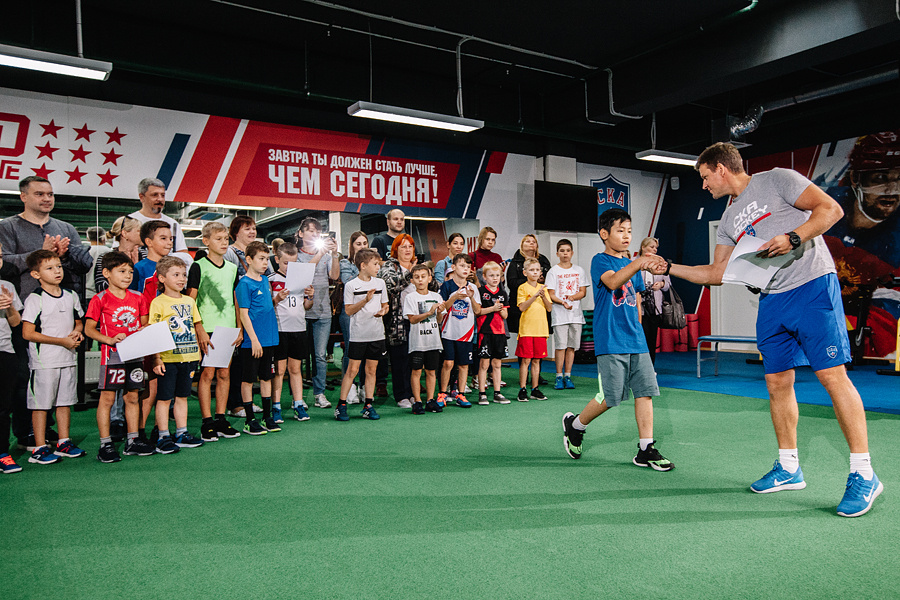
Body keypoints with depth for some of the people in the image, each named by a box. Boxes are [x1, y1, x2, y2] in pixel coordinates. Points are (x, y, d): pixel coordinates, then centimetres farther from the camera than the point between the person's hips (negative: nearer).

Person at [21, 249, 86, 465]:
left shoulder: (71, 296, 9)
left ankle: (63, 443, 23)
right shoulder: (34, 299, -9)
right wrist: (62, 341, -16)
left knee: (65, 401, 12)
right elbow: (28, 333, -14)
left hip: (68, 359, 6)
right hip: (44, 361, -6)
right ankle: (40, 448, 9)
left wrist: (77, 332, -3)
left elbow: (78, 322, 22)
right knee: (40, 404, 1)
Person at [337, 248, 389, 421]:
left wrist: (383, 311, -5)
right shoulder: (351, 285, -4)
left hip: (377, 333, 4)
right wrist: (366, 300, -17)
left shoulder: (380, 283, 10)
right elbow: (349, 310, -6)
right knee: (352, 369, -3)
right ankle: (341, 405, 6)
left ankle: (368, 405, 15)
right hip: (358, 334, -4)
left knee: (371, 369, 7)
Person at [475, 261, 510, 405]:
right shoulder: (481, 291, -3)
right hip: (485, 331, -5)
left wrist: (501, 309, -10)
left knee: (497, 364, 9)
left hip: (499, 331, 5)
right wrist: (492, 308, -15)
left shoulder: (502, 293, 12)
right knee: (484, 363, -3)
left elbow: (505, 315, 11)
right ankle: (482, 394, 4)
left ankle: (497, 393, 15)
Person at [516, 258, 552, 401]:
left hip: (541, 329, 4)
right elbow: (522, 307, -13)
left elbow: (549, 308, 8)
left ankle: (535, 389, 15)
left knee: (536, 360, 8)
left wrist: (543, 297, -10)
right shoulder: (523, 288, -1)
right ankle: (522, 390, 3)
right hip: (527, 329, -4)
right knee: (525, 360, -3)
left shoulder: (543, 288, 12)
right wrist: (535, 295, -21)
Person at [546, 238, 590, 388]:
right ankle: (559, 377, 3)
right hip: (559, 314, -3)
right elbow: (551, 295, -2)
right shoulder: (553, 271, 2)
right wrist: (563, 303, -19)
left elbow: (583, 292, 8)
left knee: (572, 346, 4)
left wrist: (573, 297, -12)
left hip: (576, 313, 3)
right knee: (560, 346, -5)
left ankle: (567, 376, 12)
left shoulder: (579, 270, 11)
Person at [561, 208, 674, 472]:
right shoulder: (600, 261, -3)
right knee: (611, 396, -5)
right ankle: (575, 424, 19)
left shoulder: (631, 264, 17)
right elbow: (612, 282, -25)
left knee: (645, 391, 0)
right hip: (610, 342, -7)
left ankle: (646, 450, 7)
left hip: (636, 341, 7)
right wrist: (638, 263, -39)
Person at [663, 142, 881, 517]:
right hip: (772, 301, 7)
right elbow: (717, 273, 20)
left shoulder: (776, 180, 1)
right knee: (777, 383, 6)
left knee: (832, 376, -11)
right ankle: (788, 468, 18)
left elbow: (831, 209, -5)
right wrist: (669, 268, 17)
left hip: (812, 287, -7)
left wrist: (792, 238, -18)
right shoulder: (729, 221, 20)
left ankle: (863, 474, -3)